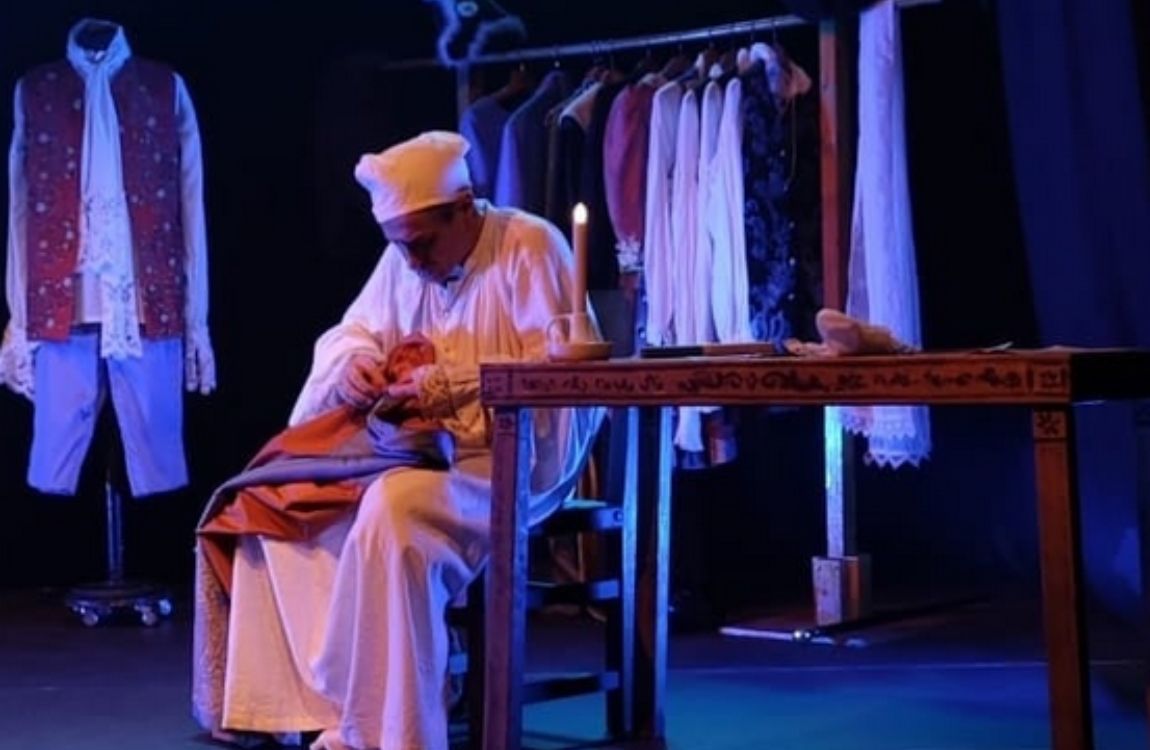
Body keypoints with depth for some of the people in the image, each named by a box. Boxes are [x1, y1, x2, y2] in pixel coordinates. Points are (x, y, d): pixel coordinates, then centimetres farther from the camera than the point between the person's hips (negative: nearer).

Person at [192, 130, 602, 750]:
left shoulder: (530, 248, -9)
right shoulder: (402, 260, 11)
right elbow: (345, 337, 18)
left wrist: (448, 384, -22)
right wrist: (355, 364, -7)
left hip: (510, 453, -8)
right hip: (415, 443, 8)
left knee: (391, 509, -35)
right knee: (273, 498, -5)